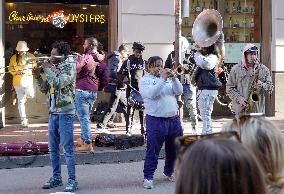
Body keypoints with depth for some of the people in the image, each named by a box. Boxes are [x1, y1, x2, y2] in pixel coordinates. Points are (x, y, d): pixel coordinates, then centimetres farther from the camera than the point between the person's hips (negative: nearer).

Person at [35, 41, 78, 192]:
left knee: (67, 149, -6)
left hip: (65, 113, -8)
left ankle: (72, 180, -2)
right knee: (53, 148, 13)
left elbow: (58, 84, -24)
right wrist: (38, 76, 0)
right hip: (53, 112, 8)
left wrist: (47, 69, -14)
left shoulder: (69, 67, -9)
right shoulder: (54, 68, 12)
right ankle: (56, 177, 23)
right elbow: (45, 89, 15)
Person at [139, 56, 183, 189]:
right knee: (152, 151, -6)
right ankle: (148, 177, -1)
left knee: (174, 150, 15)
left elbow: (179, 91, 3)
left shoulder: (168, 79, 15)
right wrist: (162, 79, -20)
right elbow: (151, 93, -18)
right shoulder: (145, 80, 0)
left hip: (174, 119, 6)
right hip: (156, 120, -6)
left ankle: (169, 172, 33)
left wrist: (173, 77, -10)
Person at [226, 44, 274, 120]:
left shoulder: (264, 70, 9)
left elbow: (270, 88, 9)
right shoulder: (236, 69, 5)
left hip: (258, 109, 1)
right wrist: (239, 99, -12)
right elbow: (229, 88, 3)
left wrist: (262, 85, -13)